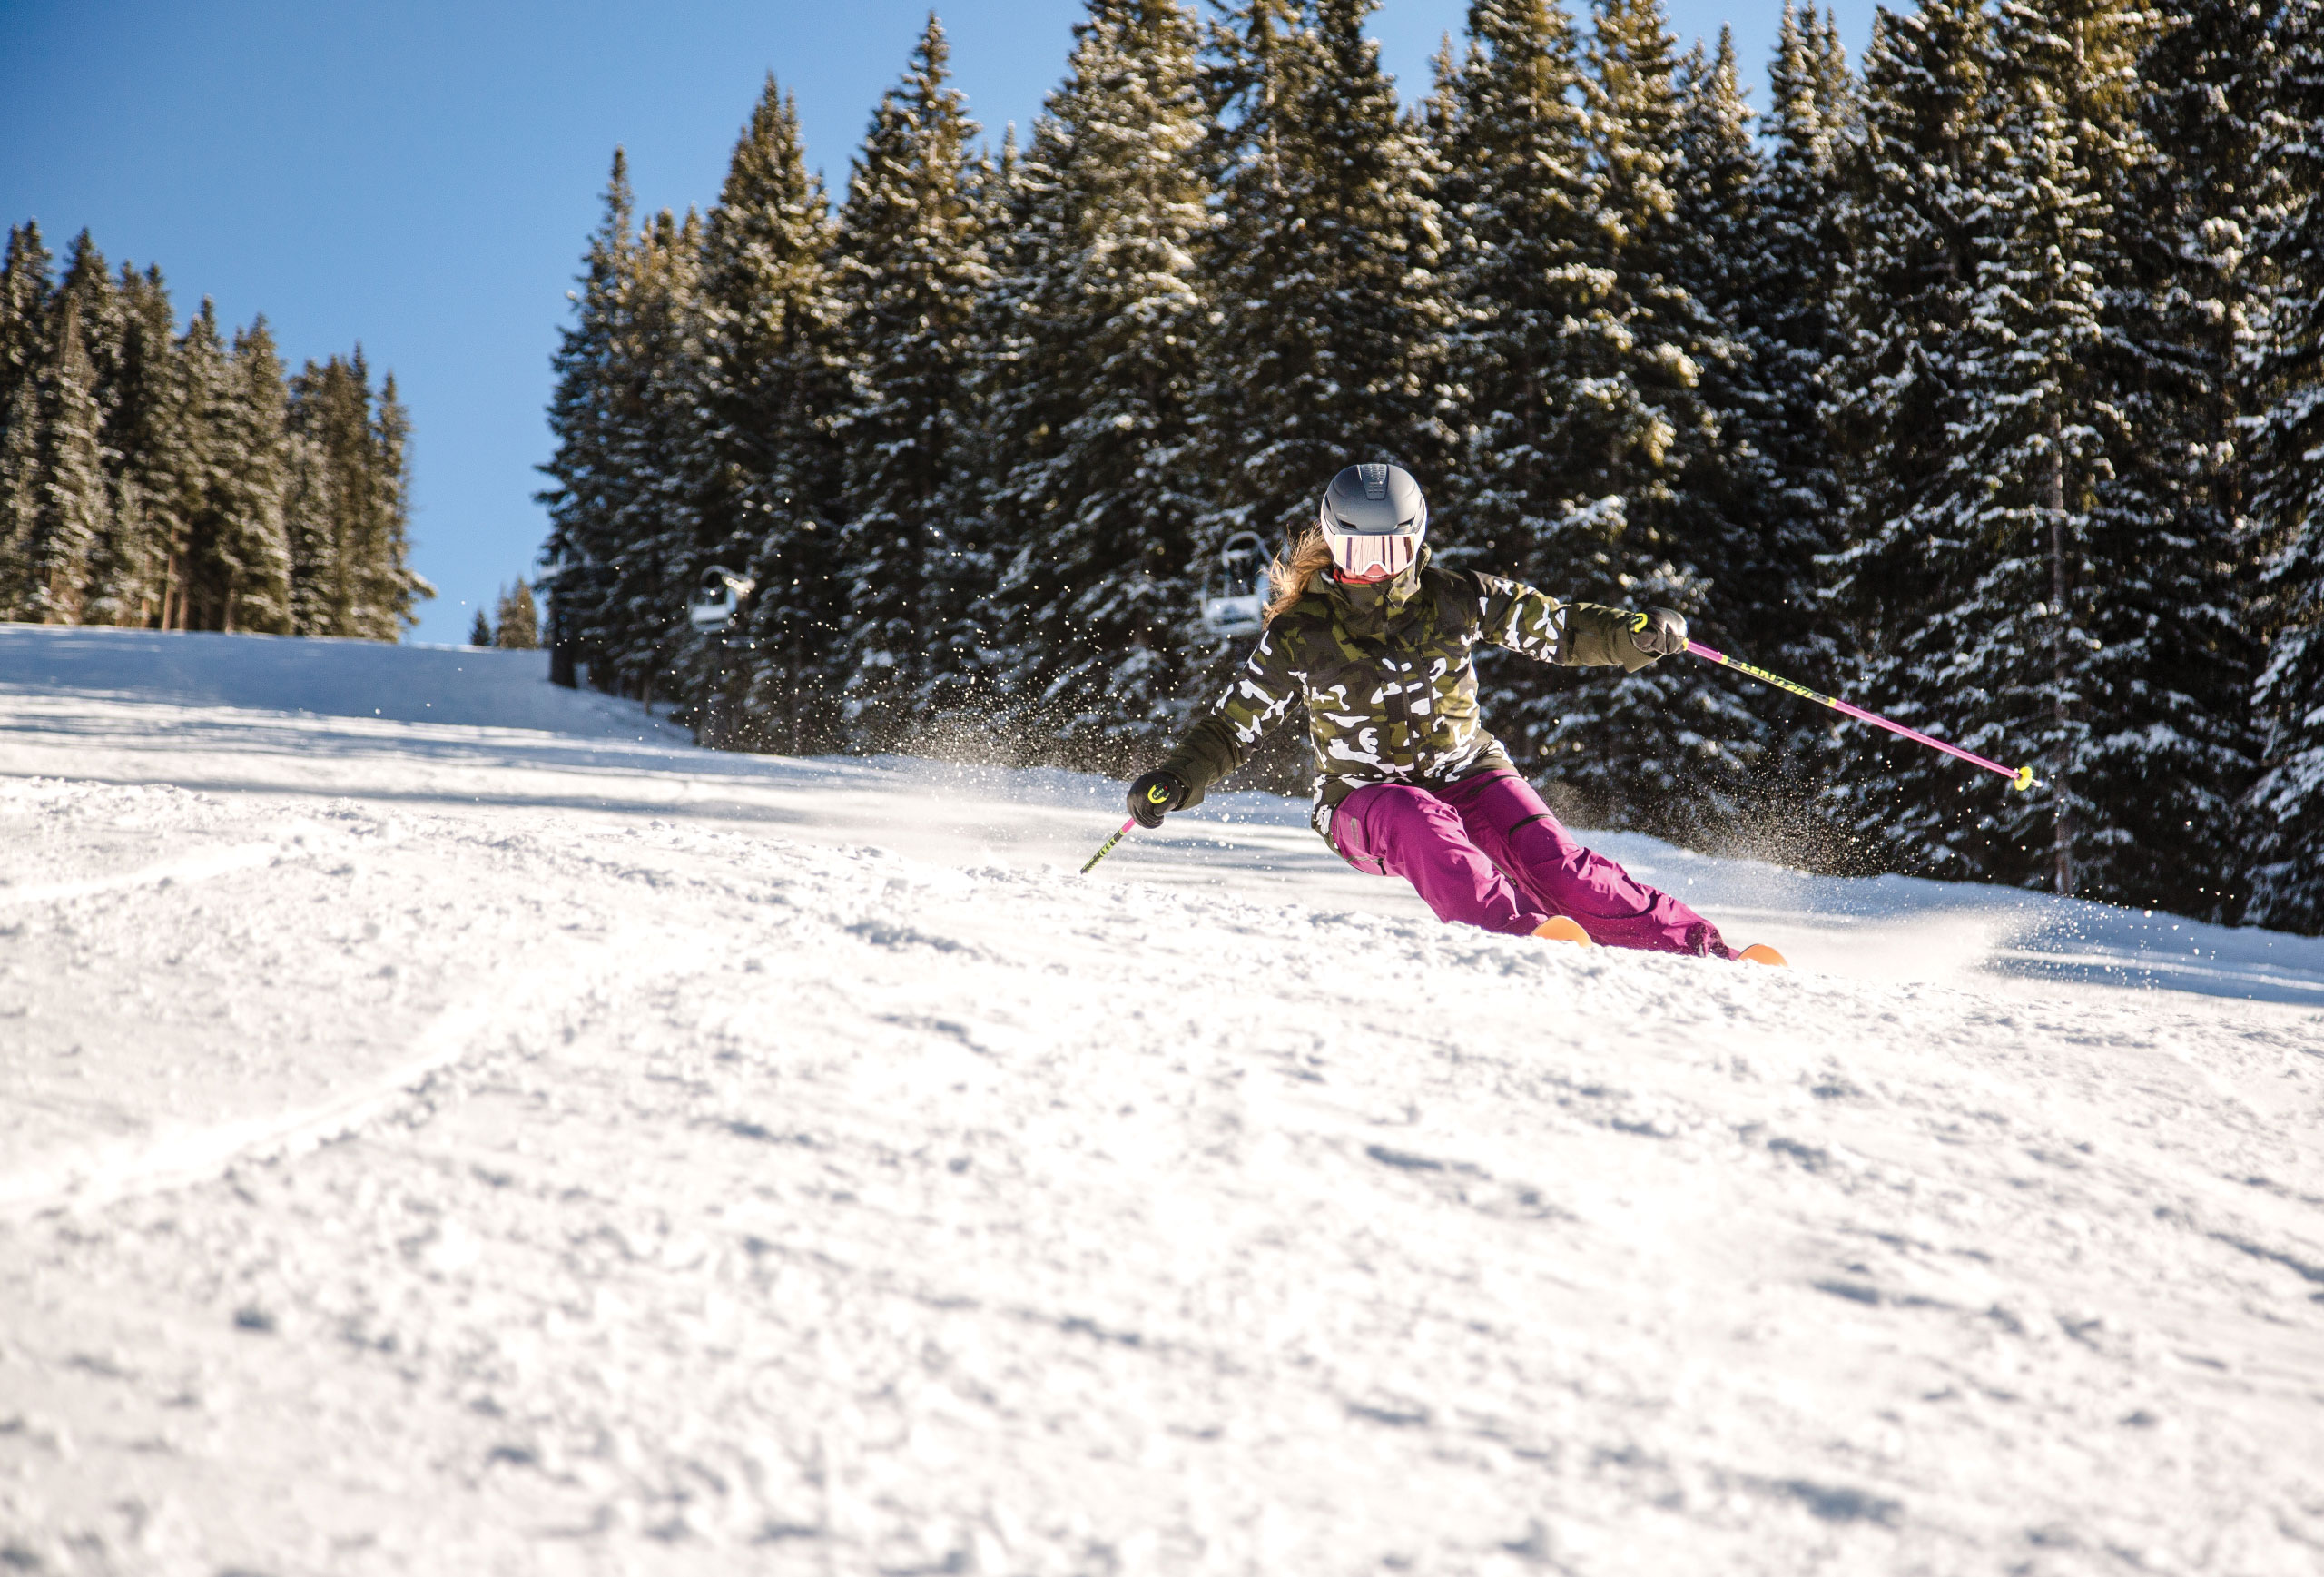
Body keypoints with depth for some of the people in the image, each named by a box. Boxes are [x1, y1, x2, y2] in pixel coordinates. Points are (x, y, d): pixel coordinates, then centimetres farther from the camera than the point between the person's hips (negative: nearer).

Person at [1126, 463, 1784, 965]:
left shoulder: (1457, 599, -1)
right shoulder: (1301, 636, -4)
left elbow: (1560, 629, 4)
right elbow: (1233, 726, 2)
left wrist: (1633, 632, -13)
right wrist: (1173, 780, -13)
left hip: (1467, 773, 1)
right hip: (1364, 799, -1)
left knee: (1550, 861, -22)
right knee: (1422, 823, -36)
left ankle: (1703, 951, -24)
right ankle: (1519, 936, -56)